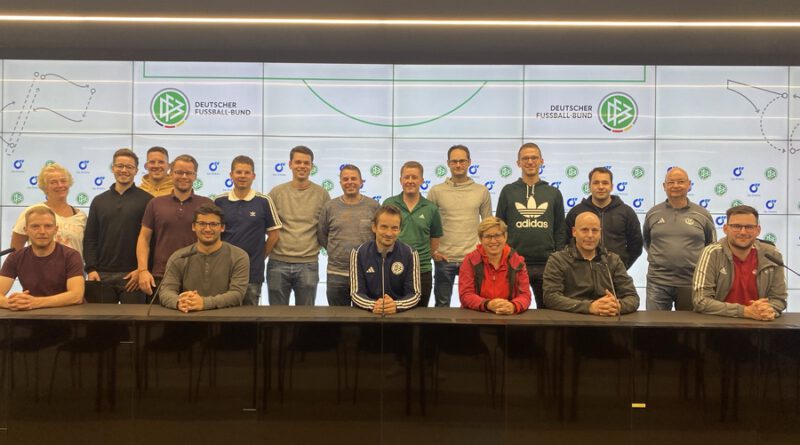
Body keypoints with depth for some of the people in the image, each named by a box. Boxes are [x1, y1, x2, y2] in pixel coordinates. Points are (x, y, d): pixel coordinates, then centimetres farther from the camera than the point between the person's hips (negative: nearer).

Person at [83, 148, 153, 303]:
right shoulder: (99, 201, 13)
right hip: (101, 275, 3)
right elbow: (90, 238, 11)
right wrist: (91, 269, 0)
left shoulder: (146, 200, 1)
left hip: (132, 276, -3)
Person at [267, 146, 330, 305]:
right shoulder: (276, 192, 3)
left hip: (309, 264, 0)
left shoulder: (322, 194, 2)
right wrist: (273, 243, 3)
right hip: (278, 262, 1)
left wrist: (318, 244, 3)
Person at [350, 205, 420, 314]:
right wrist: (373, 305, -23)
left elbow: (414, 294, -4)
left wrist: (396, 305, -23)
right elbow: (356, 293, -4)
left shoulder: (410, 254, -1)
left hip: (400, 313, 0)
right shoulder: (358, 253, 0)